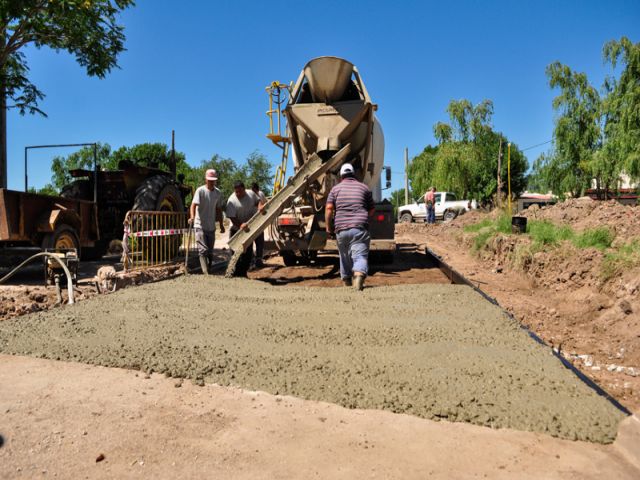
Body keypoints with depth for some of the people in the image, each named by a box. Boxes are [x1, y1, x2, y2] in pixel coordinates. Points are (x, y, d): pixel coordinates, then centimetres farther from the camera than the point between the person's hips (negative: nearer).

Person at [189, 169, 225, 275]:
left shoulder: (218, 193, 7)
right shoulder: (200, 190, -10)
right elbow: (193, 204, -21)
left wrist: (221, 224, 15)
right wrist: (192, 217, -39)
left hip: (211, 227, 5)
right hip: (200, 226, -5)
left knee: (210, 252, 11)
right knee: (203, 250, -10)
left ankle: (210, 271, 22)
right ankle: (206, 273, -10)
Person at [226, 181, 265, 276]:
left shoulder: (251, 193, -4)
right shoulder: (231, 201, -19)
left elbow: (258, 201, 13)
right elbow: (232, 217, -22)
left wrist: (260, 206, -11)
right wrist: (240, 225, -38)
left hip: (249, 228, 5)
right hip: (237, 229, -5)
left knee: (248, 252, 10)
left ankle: (243, 273, 22)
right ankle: (237, 273, 6)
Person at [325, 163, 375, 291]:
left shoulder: (335, 189, 11)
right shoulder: (364, 187, 13)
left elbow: (329, 208, -1)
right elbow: (371, 210, 14)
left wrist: (328, 227, 7)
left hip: (341, 229, 2)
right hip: (360, 228, -1)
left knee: (345, 255, 19)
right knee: (360, 255, -8)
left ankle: (347, 279, 32)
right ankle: (359, 274, -34)